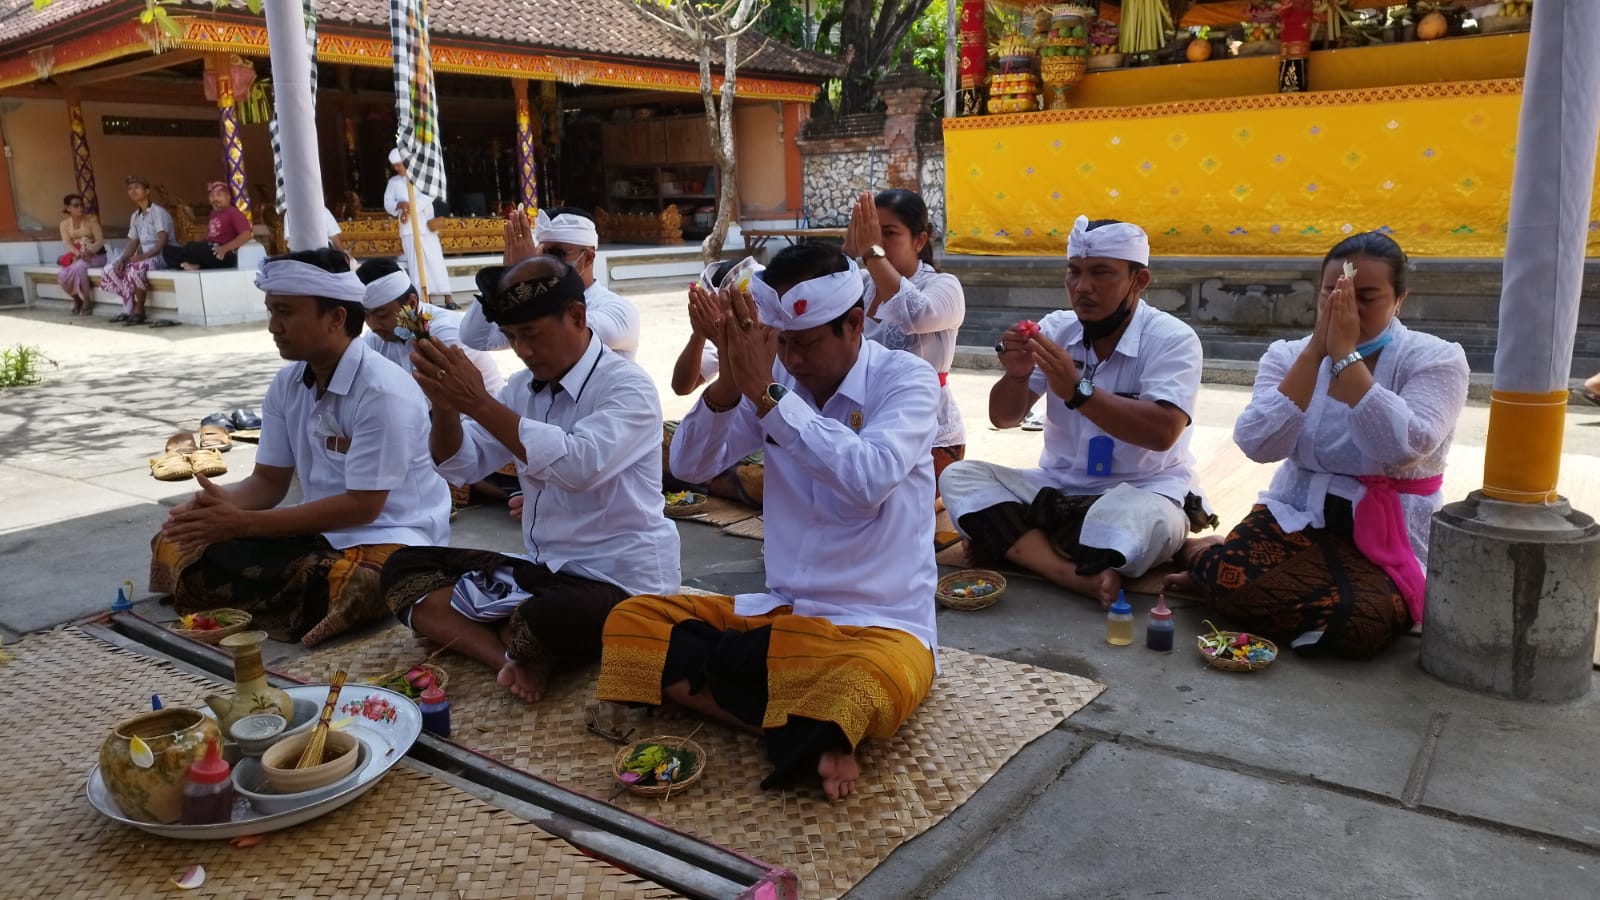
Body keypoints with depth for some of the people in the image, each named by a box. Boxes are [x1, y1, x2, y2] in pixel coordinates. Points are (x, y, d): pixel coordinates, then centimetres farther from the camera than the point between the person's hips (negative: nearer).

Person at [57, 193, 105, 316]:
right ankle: (77, 298, 3)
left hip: (96, 255, -4)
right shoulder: (64, 224, 4)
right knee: (61, 274, -23)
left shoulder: (91, 219, -6)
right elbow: (67, 243, -7)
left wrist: (89, 252, -31)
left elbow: (100, 240, -12)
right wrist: (78, 253, -28)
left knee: (78, 267, -35)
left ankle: (87, 301, -19)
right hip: (76, 256, 4)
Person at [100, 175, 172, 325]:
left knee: (136, 268, -37)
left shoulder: (158, 212, -10)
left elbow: (163, 241, -20)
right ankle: (129, 309, -1)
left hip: (161, 255, -9)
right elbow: (133, 242, 12)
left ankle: (139, 311, -19)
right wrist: (122, 259, -6)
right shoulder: (134, 216, 14)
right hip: (143, 256, 9)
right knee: (110, 270, -5)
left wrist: (144, 256, -28)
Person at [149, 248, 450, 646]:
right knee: (178, 545, -8)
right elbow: (269, 482, 10)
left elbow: (361, 506, -20)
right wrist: (221, 503, -15)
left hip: (387, 537, -7)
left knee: (353, 584, -41)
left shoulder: (383, 392, -20)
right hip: (320, 531, 7)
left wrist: (242, 523, -20)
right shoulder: (285, 386, 5)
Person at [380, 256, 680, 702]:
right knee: (404, 569, 2)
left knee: (542, 623, -39)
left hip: (618, 581, -8)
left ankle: (515, 651, -2)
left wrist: (480, 403, -28)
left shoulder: (628, 386, -14)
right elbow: (462, 467, 8)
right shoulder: (524, 385, 9)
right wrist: (445, 405, -13)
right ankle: (512, 658, -18)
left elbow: (578, 465, -32)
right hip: (542, 568, 8)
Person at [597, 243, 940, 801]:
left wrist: (765, 393, -27)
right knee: (630, 622, -8)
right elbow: (690, 465, -3)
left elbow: (869, 479, -29)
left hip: (880, 625, -6)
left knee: (869, 683, -40)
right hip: (781, 610, 6)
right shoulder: (775, 375, 3)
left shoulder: (906, 380, -10)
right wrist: (729, 382, -20)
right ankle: (809, 736, -17)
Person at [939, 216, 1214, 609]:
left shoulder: (1171, 339, -11)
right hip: (1057, 489, 5)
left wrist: (1078, 391, -34)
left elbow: (1162, 433, -26)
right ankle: (1081, 576, -31)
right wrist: (1016, 375, -22)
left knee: (1145, 518, -39)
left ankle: (1008, 542, -19)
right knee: (959, 477, -16)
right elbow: (1004, 418, 0)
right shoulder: (1056, 328, 2)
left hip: (1140, 493, -5)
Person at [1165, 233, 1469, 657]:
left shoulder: (1436, 359, -6)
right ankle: (1207, 555, 5)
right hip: (1295, 516, 1)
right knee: (1237, 584, -31)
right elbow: (1258, 445, -16)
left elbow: (1402, 448, -25)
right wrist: (1315, 351, -18)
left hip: (1386, 540, 0)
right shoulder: (1288, 355, 2)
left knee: (1358, 620, -32)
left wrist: (1346, 353, -21)